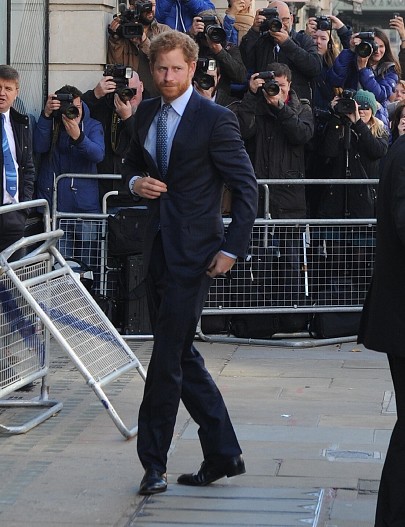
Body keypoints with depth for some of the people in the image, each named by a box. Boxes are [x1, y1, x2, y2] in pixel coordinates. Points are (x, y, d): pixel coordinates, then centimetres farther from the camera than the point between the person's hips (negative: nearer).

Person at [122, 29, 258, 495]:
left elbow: (246, 187, -9)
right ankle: (223, 454, 21)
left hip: (193, 253, -7)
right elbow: (132, 163, 25)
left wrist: (232, 249, -13)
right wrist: (136, 181, 1)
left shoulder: (216, 119, -10)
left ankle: (154, 464, 3)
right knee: (182, 356, 11)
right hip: (158, 245, 8)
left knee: (167, 359, -6)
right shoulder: (146, 113, 10)